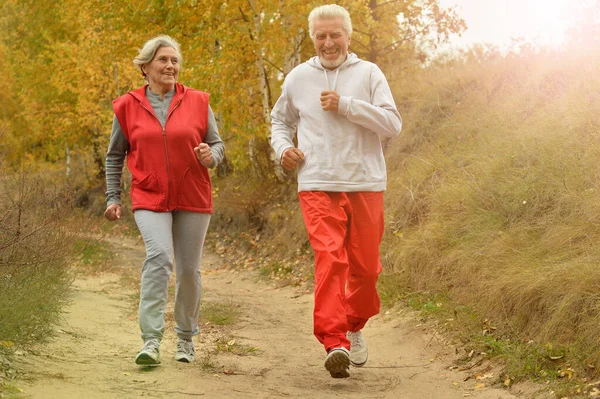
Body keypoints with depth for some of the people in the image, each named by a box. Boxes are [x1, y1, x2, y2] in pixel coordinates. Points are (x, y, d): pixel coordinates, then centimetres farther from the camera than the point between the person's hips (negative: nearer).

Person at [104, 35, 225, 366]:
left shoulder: (197, 102, 4)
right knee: (159, 256, -23)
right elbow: (115, 155, 12)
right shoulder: (128, 106, 4)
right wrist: (113, 198, 6)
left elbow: (218, 144, 10)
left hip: (193, 199, 2)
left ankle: (186, 337, 26)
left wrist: (211, 155, -14)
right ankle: (151, 340, -23)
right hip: (149, 199, -2)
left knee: (189, 269, 6)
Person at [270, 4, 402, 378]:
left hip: (365, 184, 1)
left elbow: (393, 124, -6)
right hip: (318, 186, -1)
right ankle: (334, 343, -21)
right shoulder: (298, 78, 10)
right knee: (330, 259, -17)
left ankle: (354, 327, 34)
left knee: (365, 266, 8)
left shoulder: (369, 73, 4)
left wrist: (346, 105, -13)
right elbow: (280, 121, 25)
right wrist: (283, 147, 4)